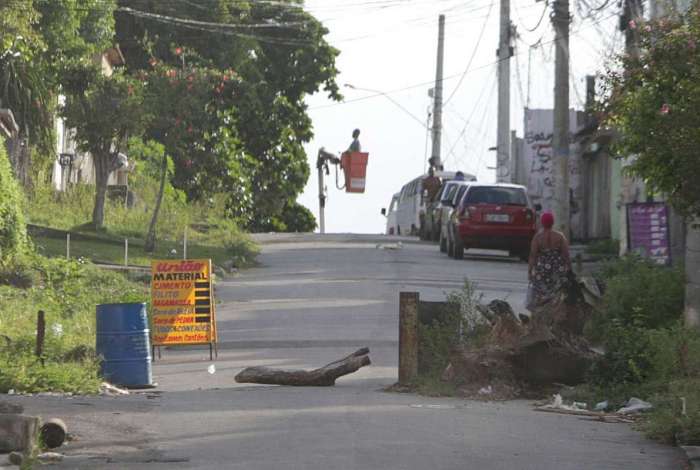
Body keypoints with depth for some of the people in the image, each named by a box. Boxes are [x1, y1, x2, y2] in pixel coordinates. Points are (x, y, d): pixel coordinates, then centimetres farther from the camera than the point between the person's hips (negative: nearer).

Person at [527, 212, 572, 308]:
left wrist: (530, 271, 0)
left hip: (542, 271, -1)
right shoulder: (560, 236, -6)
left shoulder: (537, 237, -10)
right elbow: (566, 254, -5)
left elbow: (533, 256, -8)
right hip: (558, 270, 1)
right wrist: (569, 269, 5)